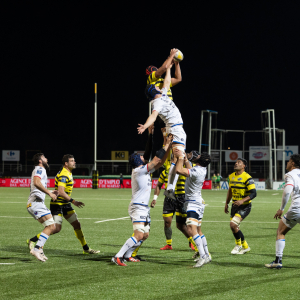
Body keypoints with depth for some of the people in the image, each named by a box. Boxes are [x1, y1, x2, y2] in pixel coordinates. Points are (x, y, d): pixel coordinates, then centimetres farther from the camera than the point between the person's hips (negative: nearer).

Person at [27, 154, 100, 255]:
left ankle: (86, 249, 15)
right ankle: (32, 240, -4)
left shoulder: (68, 173, 12)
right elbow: (60, 192, -30)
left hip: (65, 204, 10)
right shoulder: (63, 175, -20)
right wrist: (73, 201, -31)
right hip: (57, 204, -10)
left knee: (77, 225, 7)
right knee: (57, 228, -14)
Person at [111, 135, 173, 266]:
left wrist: (168, 146, 9)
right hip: (137, 207, -10)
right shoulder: (139, 171, -14)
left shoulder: (144, 170, 13)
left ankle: (126, 255, 19)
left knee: (145, 235, 13)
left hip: (144, 207, 10)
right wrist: (167, 145, -9)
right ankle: (117, 257, -19)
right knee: (139, 235, -19)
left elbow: (160, 162, 16)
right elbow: (156, 161, -16)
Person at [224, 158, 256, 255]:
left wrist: (242, 201, -31)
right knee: (234, 227, 7)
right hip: (235, 205, 8)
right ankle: (245, 247, 25)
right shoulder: (231, 176, 8)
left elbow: (253, 193, -19)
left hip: (244, 206, -7)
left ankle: (239, 245, 2)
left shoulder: (247, 178, -15)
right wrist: (226, 203, 21)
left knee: (233, 224, -20)